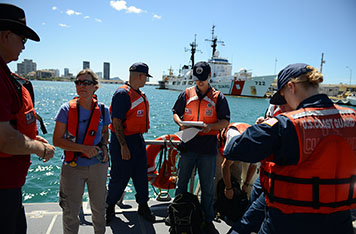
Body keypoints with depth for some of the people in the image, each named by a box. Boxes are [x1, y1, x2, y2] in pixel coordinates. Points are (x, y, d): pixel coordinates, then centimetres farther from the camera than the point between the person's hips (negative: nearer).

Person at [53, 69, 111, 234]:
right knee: (70, 212, 11)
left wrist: (103, 146, -6)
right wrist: (84, 148, -21)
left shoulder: (102, 110, -3)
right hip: (73, 167, -2)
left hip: (98, 166, 2)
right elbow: (57, 140, -10)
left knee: (99, 208, 18)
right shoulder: (67, 109, -10)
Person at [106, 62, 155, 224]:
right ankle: (110, 207, 26)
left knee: (141, 176, 14)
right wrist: (123, 146, -22)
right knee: (120, 178, 4)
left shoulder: (139, 94, 12)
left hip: (138, 140, 8)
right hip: (124, 141, -8)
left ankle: (143, 206, 29)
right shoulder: (122, 93, -16)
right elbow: (116, 122, -20)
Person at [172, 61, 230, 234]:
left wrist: (211, 126, -18)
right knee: (181, 182, 11)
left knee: (207, 186, 9)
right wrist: (180, 123, -9)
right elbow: (175, 113, 13)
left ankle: (207, 220, 24)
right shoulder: (186, 94, 8)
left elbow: (225, 122, 2)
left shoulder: (218, 97, 4)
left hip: (208, 148, -1)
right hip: (188, 144, 1)